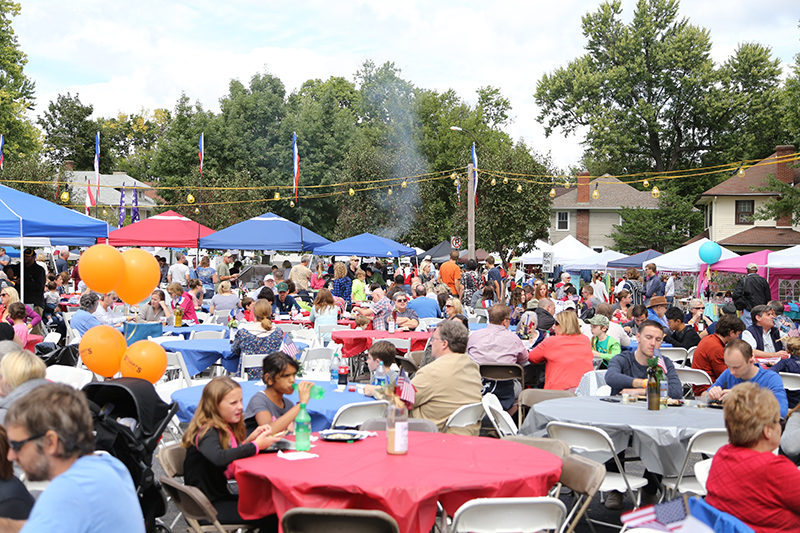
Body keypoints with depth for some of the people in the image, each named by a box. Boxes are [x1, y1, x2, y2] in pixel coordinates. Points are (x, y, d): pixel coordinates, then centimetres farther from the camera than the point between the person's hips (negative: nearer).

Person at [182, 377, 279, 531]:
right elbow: (219, 458, -40)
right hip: (205, 508, -9)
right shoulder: (206, 432, -19)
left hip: (221, 497, 9)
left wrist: (250, 438, -4)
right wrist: (255, 445, -31)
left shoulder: (225, 428, 8)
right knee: (272, 519, -19)